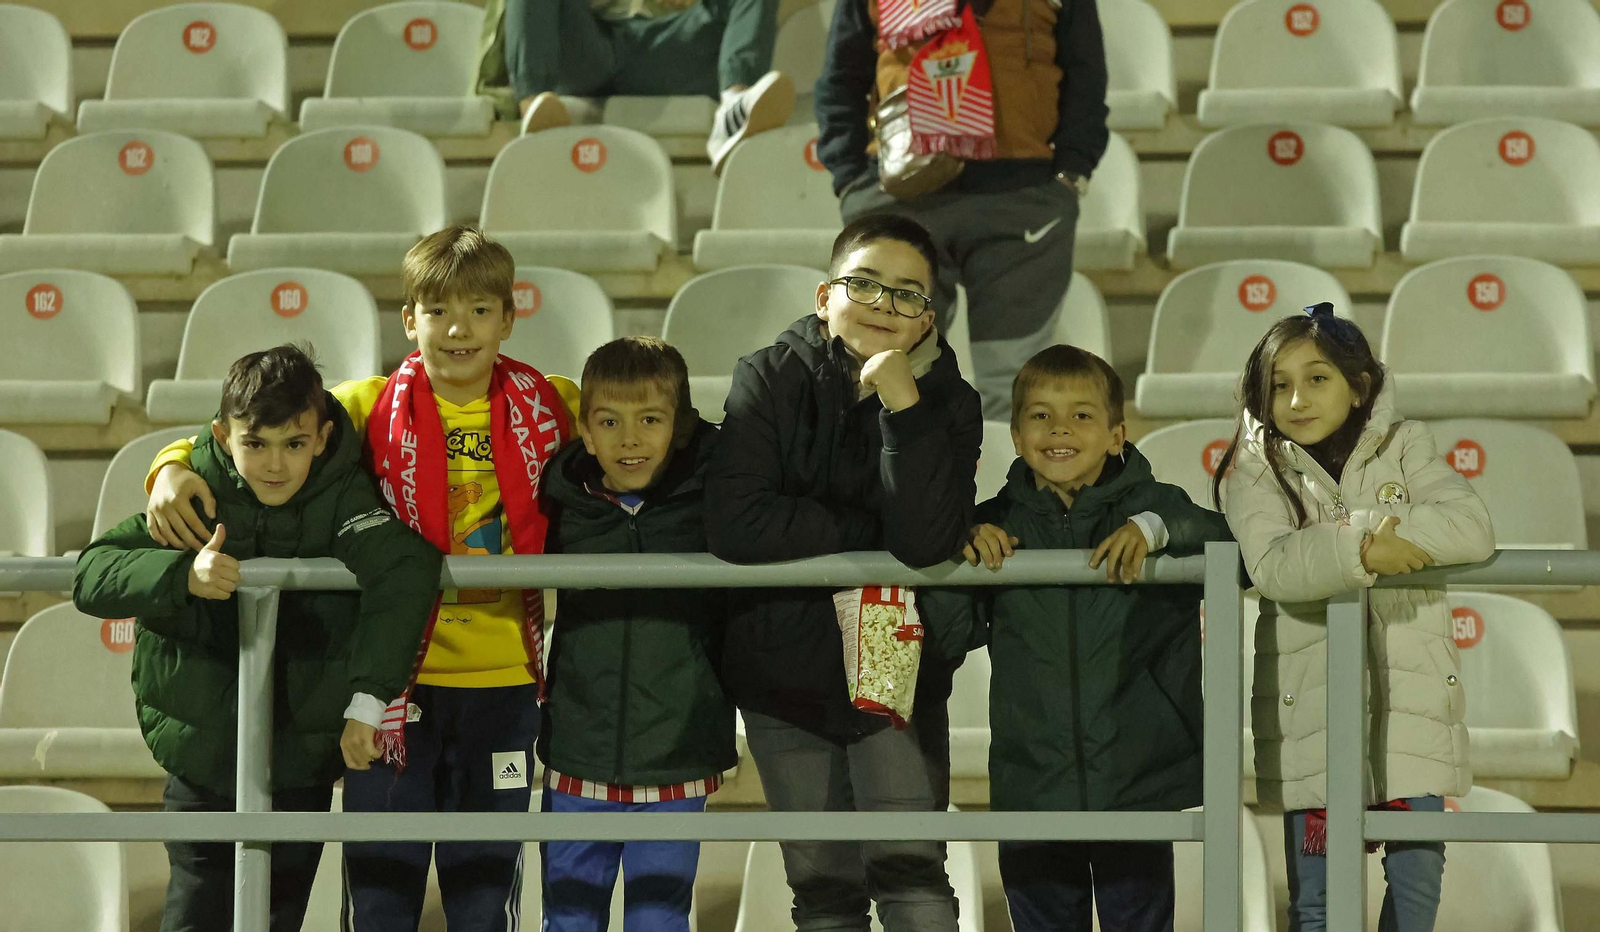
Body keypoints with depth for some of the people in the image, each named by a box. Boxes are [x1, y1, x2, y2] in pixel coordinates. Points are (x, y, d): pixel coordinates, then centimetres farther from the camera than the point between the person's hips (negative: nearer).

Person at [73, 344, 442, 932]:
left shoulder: (343, 498, -11)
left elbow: (407, 571, -29)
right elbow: (92, 575, -14)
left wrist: (366, 699, -35)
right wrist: (183, 575, -32)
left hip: (304, 762, 0)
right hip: (201, 762, 0)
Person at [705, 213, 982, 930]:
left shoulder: (948, 402, -5)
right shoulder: (769, 379, -7)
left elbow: (927, 542, -23)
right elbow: (734, 523, -22)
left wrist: (900, 401, -27)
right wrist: (870, 531, -18)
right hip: (784, 669, 1)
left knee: (910, 871, -13)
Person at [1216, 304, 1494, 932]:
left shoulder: (1403, 447, 5)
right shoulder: (1257, 471, 0)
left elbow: (1472, 527, -11)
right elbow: (1271, 566, -18)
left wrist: (1370, 526, -19)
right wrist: (1360, 551, -31)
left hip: (1408, 691, 1)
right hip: (1310, 701, -1)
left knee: (1418, 874, 6)